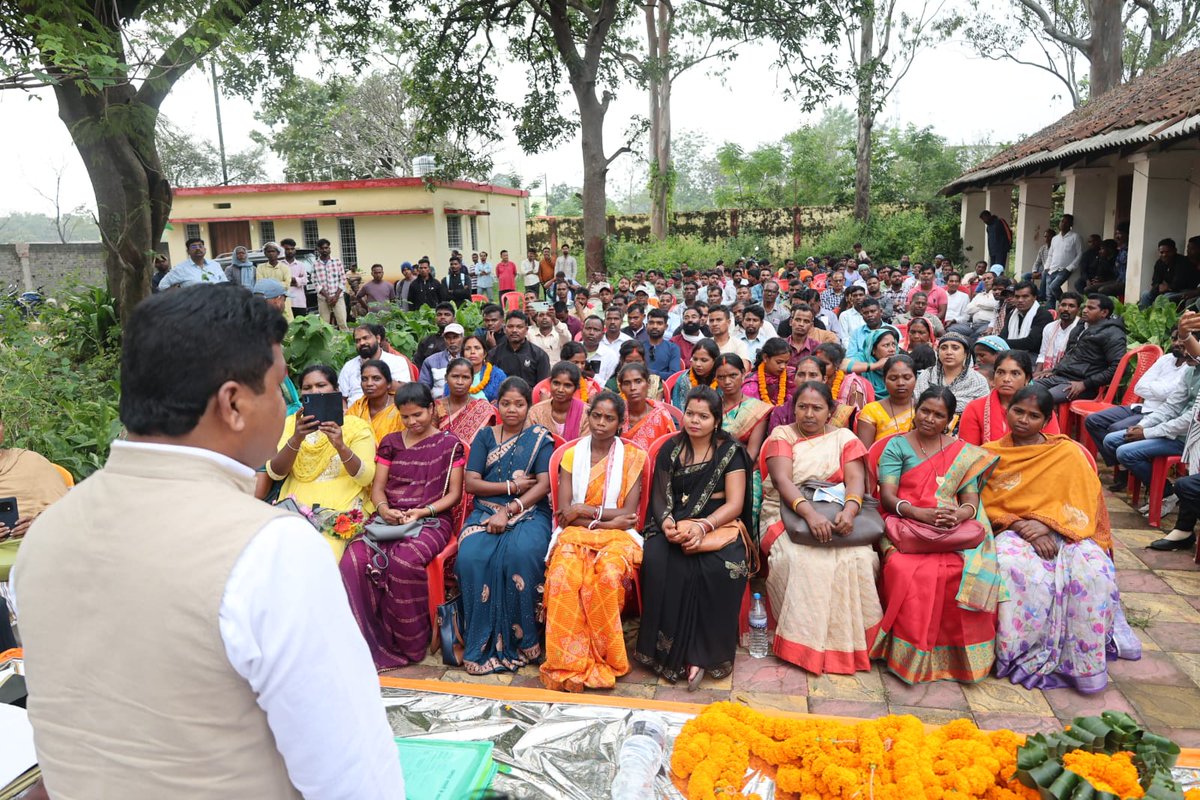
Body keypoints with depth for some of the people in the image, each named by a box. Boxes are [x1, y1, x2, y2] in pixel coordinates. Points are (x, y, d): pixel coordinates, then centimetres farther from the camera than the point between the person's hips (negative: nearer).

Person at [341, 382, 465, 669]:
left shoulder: (449, 443, 7)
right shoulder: (391, 443, 18)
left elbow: (454, 494, 4)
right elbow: (377, 487, 15)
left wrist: (423, 511, -12)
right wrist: (384, 508, -8)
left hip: (432, 520, -4)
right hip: (390, 519, 4)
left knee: (404, 561, -36)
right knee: (354, 559, -27)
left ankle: (410, 645, -15)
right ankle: (366, 639, -14)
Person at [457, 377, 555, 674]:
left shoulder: (541, 438, 9)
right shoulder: (485, 436, 14)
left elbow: (543, 485, -3)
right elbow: (471, 482, 5)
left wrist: (508, 511, -14)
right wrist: (513, 486, -5)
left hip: (529, 513, -2)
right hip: (486, 512, 2)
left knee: (521, 554, -34)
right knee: (471, 556, -29)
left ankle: (520, 641, -19)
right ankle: (483, 643, -17)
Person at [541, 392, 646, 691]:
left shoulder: (633, 457, 6)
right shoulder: (571, 455, 10)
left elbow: (629, 513, -1)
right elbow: (564, 512, 0)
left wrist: (587, 510, -9)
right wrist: (606, 520, -11)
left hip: (617, 535, -1)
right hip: (575, 533, 1)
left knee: (609, 576, -34)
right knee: (564, 575, -32)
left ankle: (602, 659, -15)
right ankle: (569, 661, -21)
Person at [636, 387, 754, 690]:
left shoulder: (730, 451, 3)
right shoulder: (670, 449, 11)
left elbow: (735, 503, -4)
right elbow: (660, 496, 8)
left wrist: (702, 527, -21)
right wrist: (667, 523, -15)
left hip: (719, 525, -2)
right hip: (676, 525, 2)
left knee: (722, 568, -33)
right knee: (658, 562, -30)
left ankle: (704, 653, -18)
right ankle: (671, 650, -18)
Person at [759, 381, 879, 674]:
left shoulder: (844, 438, 11)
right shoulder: (781, 436, 4)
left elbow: (856, 479, -5)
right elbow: (782, 480, -13)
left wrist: (850, 509, -28)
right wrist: (809, 513, -31)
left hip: (835, 512, 2)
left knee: (862, 558, -26)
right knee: (801, 559, -33)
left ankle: (849, 641, -8)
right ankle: (806, 642, -18)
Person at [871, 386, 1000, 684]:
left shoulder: (964, 452, 18)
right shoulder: (897, 445, 9)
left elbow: (971, 501, 9)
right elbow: (887, 497, -1)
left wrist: (958, 515, -15)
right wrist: (921, 514, -18)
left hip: (953, 532, 2)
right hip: (905, 527, -2)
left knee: (965, 572, -30)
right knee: (907, 571, -33)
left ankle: (960, 653, -8)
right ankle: (909, 655, -16)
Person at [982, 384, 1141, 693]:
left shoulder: (1069, 453, 5)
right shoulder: (990, 454, 7)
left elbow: (1083, 505, 1)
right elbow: (987, 506, 2)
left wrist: (1046, 524, -16)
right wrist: (1022, 527, -15)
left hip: (1063, 532, 1)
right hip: (1013, 532, 0)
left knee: (1092, 569, -31)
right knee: (1017, 569, -36)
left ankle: (1085, 662, -18)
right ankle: (1025, 654, -24)